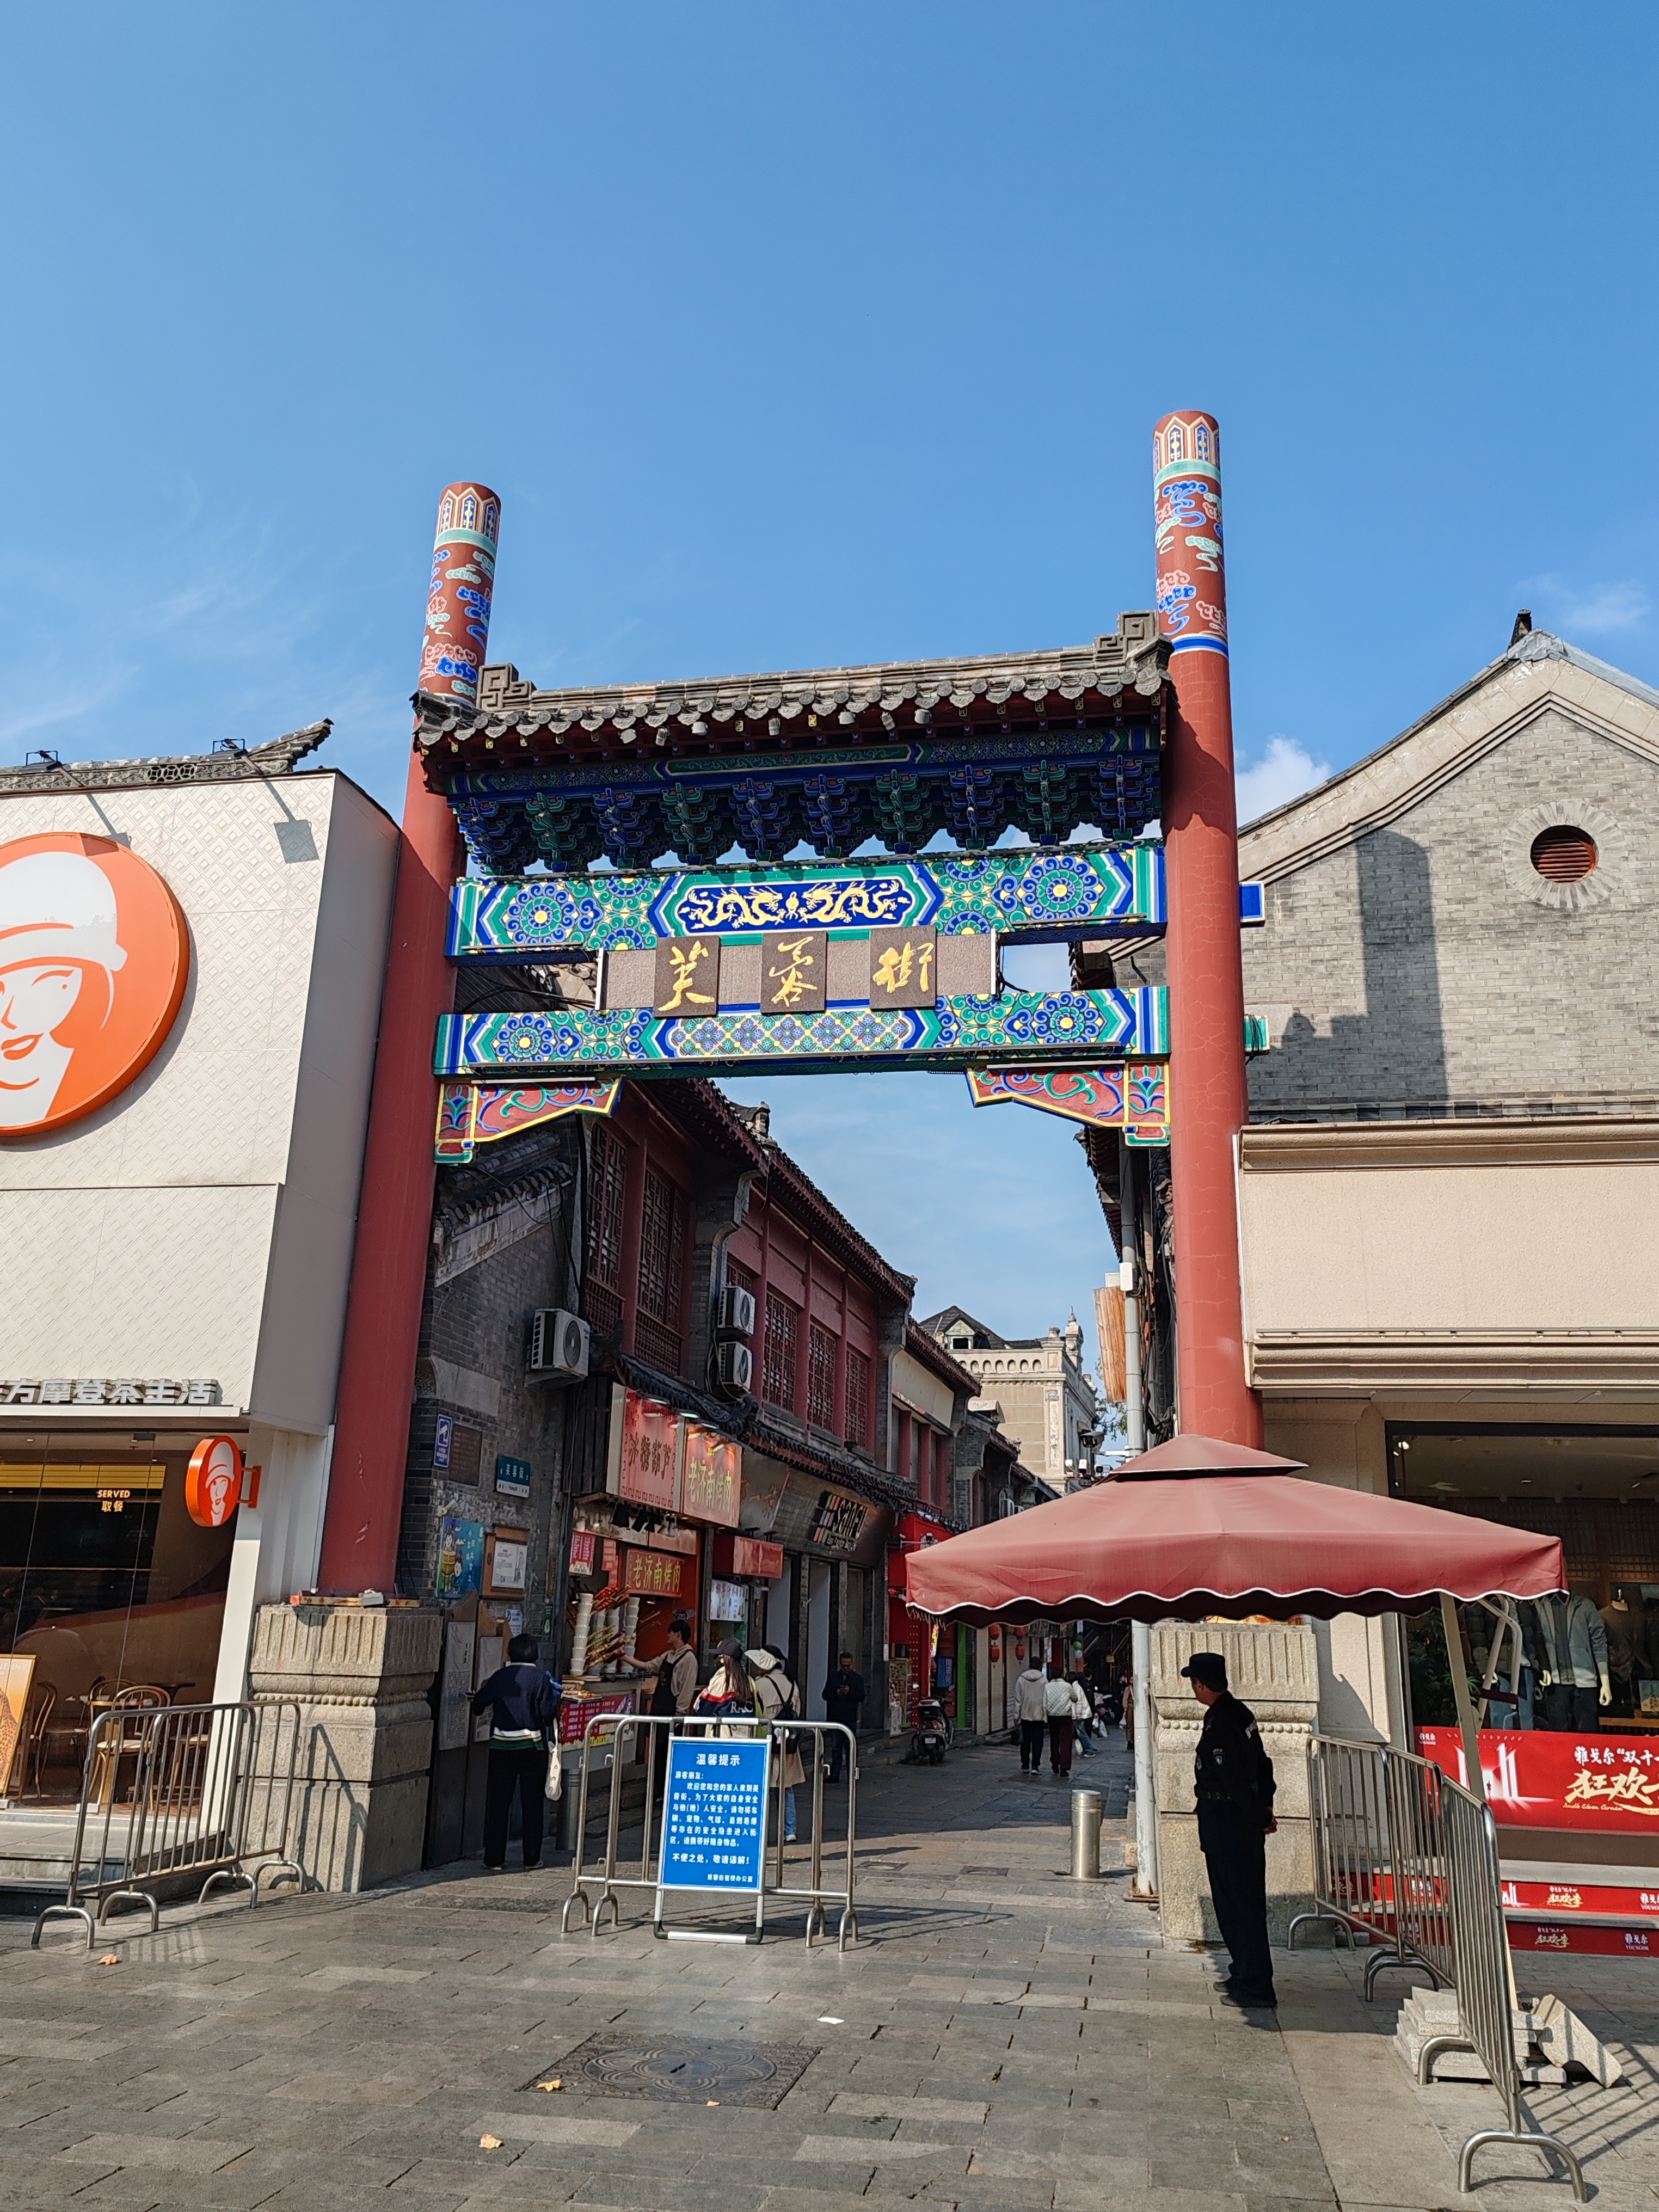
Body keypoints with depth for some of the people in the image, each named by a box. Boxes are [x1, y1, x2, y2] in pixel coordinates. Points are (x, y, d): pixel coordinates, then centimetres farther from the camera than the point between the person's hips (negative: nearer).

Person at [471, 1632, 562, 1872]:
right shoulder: (540, 1678, -6)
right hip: (532, 1745, -1)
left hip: (501, 1745, 2)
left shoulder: (500, 1676, 1)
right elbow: (548, 1713, -11)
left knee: (497, 1803, 6)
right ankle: (532, 1858, 14)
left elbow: (478, 1705, 5)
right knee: (532, 1803, 9)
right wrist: (556, 1696, 7)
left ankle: (494, 1860, 5)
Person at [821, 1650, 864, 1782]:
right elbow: (826, 1695, 4)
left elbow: (861, 1697, -3)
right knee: (836, 1749, 2)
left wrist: (849, 1692, -19)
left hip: (851, 1719, -1)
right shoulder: (833, 1677, 9)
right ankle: (834, 1775, 4)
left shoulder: (858, 1678, 6)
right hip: (835, 1719, 1)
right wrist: (837, 1693, -14)